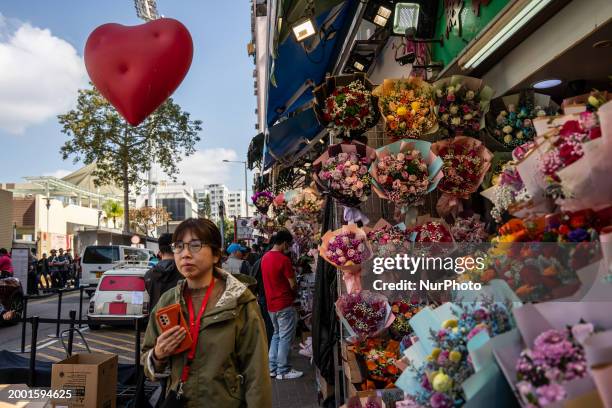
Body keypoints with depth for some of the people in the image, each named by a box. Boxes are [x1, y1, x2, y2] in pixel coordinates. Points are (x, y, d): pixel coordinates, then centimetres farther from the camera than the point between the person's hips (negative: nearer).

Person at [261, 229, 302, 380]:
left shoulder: (265, 257, 6)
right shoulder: (283, 259, -19)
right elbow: (292, 284, -16)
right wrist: (293, 273, 4)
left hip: (271, 304, 8)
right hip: (285, 305, -8)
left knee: (277, 335, 19)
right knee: (286, 337, 2)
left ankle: (272, 367, 23)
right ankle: (283, 371, 8)